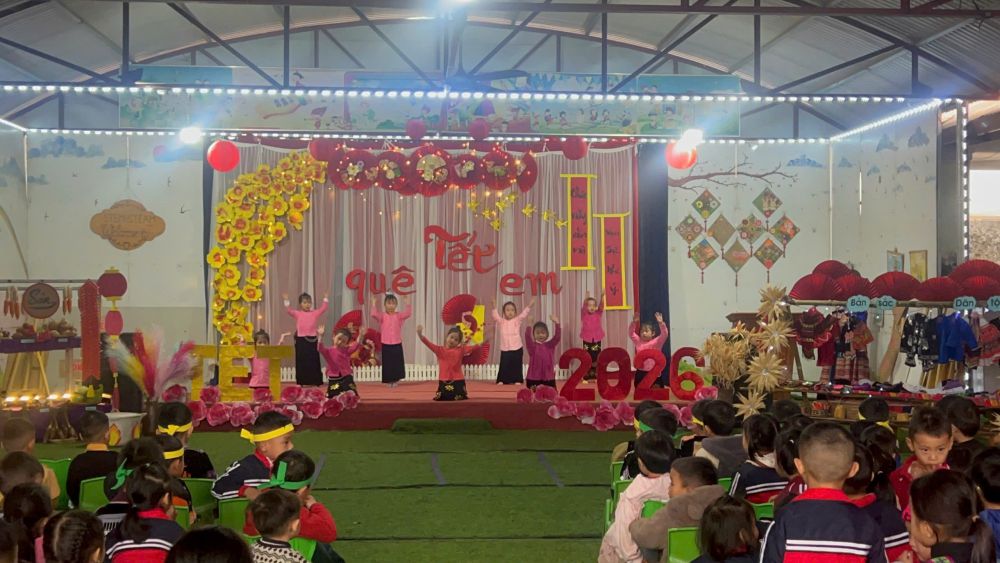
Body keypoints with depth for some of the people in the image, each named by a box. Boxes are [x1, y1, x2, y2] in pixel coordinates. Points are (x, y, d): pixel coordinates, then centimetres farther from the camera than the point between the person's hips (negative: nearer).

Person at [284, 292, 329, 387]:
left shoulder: (315, 313, 5)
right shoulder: (297, 314, 3)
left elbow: (323, 308, -2)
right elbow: (289, 310, -7)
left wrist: (325, 299, -11)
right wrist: (286, 301, -18)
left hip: (312, 339, 1)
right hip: (301, 340, -1)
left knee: (313, 361, 4)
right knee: (301, 361, 3)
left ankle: (316, 381, 9)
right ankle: (301, 382, 9)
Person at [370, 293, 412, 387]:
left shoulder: (399, 316, 2)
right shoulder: (382, 316, -1)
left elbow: (408, 313, -13)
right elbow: (374, 314, -17)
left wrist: (407, 304, -23)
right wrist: (373, 304, -22)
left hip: (397, 344, 1)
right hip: (386, 345, -1)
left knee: (397, 363, 4)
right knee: (387, 363, 3)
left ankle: (395, 381, 16)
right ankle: (389, 381, 13)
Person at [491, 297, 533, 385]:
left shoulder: (517, 320, 1)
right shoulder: (500, 321, 2)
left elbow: (524, 314, -10)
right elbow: (495, 315, -12)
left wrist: (529, 306, -26)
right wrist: (494, 307, -31)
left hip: (517, 349, 0)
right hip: (505, 349, 0)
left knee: (517, 366, 4)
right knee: (504, 366, 2)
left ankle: (517, 380, 12)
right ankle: (501, 380, 11)